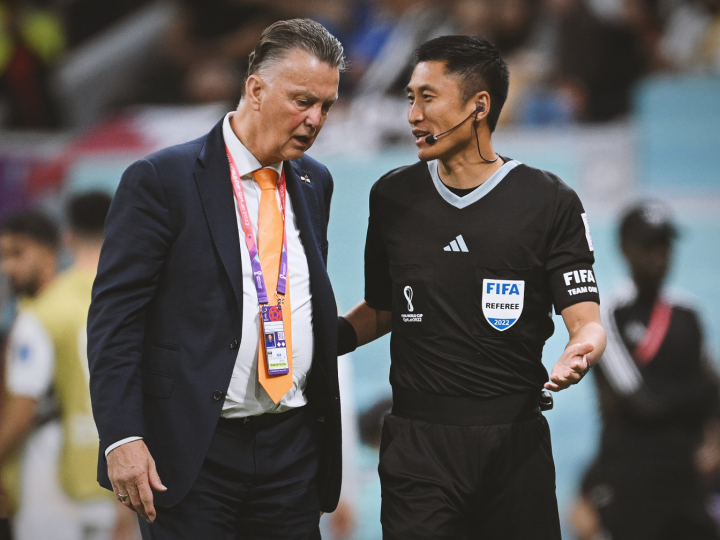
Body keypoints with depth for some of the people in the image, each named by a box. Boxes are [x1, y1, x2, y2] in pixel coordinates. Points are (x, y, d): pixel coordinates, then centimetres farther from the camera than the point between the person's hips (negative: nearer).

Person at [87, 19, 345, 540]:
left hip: (293, 442, 5)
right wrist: (122, 437, -16)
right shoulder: (161, 180, -6)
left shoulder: (315, 183, 12)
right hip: (192, 452, -5)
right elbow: (114, 316, -9)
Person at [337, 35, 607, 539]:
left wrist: (579, 352, -27)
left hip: (514, 440, -2)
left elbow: (586, 320, -5)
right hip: (417, 441, 2)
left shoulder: (550, 202, -2)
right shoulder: (393, 196, 8)